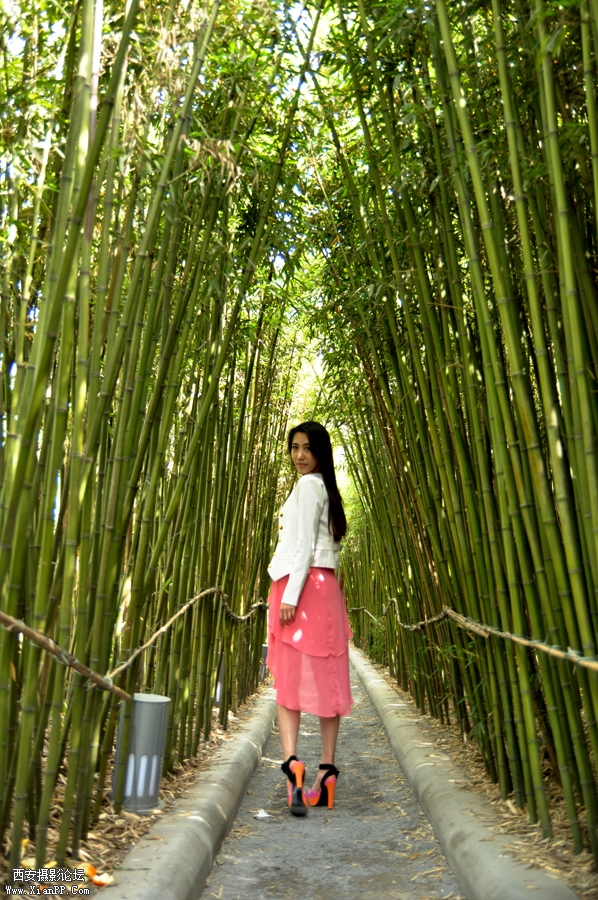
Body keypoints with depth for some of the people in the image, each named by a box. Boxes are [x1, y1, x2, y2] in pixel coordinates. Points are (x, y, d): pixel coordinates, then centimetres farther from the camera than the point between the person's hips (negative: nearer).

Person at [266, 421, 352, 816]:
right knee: (323, 681, 7)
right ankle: (327, 771, 11)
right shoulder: (324, 488, 21)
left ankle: (292, 762, -18)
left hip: (303, 586, -9)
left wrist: (289, 596, -18)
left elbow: (304, 544, -14)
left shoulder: (307, 485, -5)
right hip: (323, 587, 9)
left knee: (289, 679, -9)